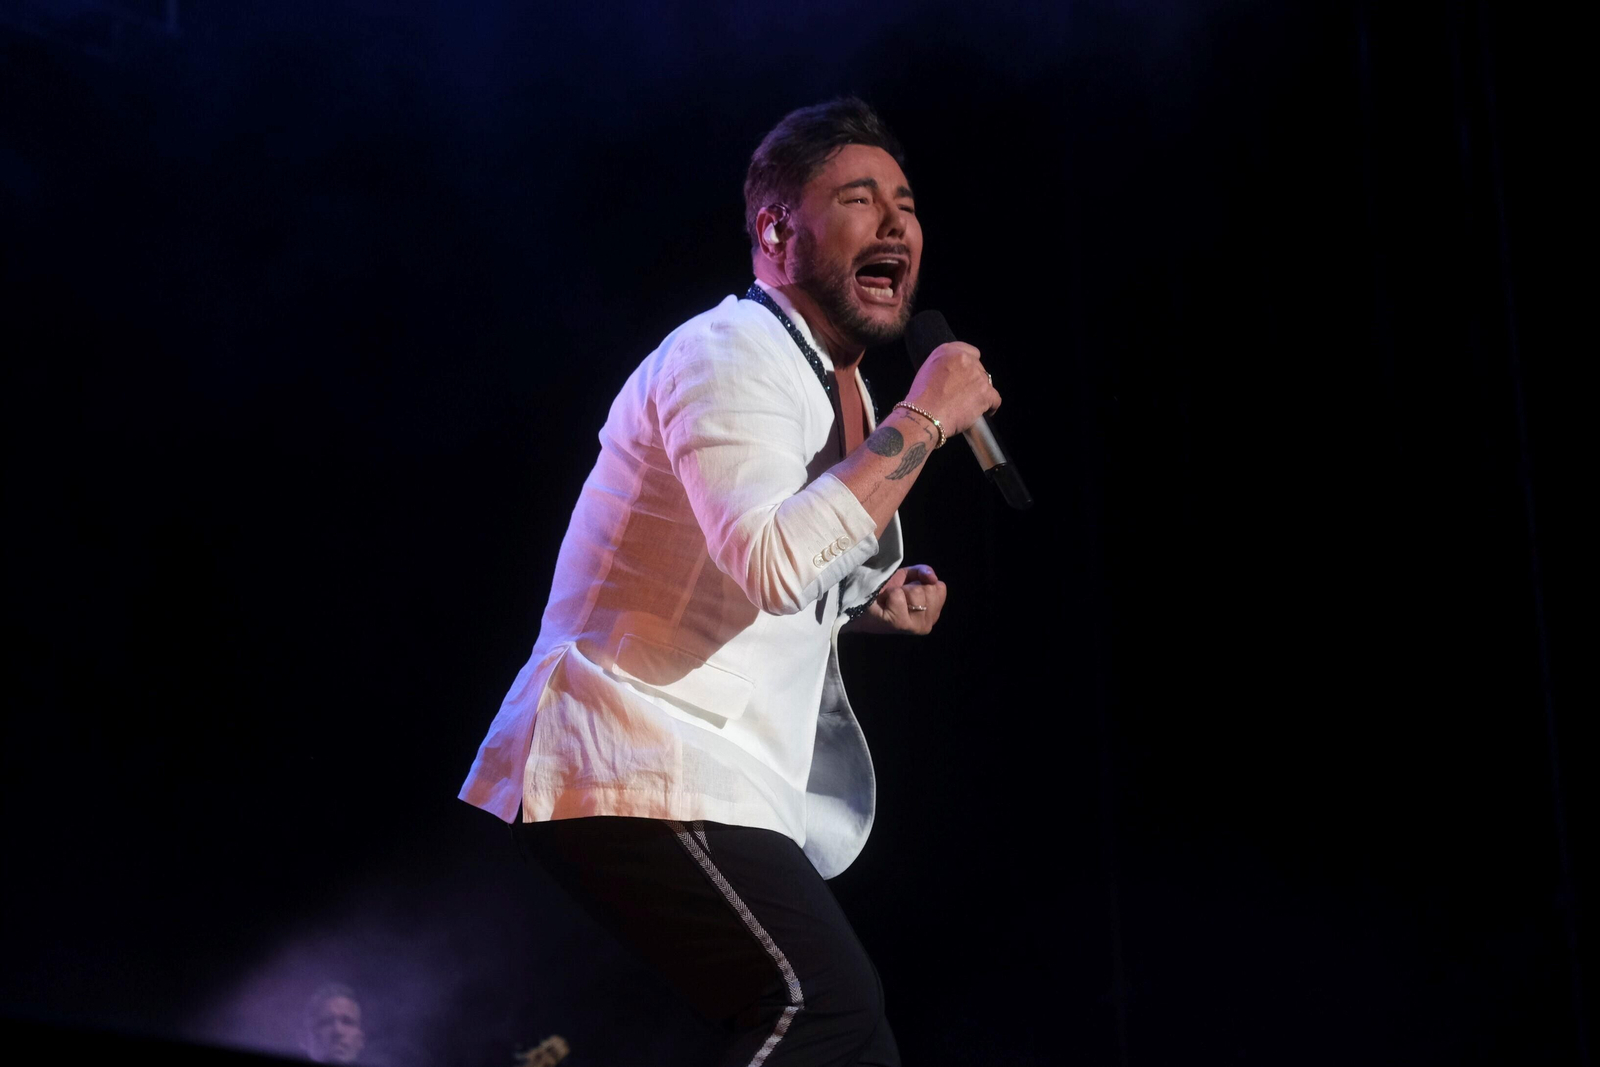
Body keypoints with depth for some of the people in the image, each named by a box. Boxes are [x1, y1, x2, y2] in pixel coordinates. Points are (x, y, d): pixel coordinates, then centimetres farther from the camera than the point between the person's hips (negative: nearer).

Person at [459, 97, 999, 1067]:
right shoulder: (731, 354, -11)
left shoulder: (839, 388, 20)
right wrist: (923, 421, -20)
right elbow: (774, 561, -29)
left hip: (705, 789, 11)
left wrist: (873, 606, 11)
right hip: (638, 779, -11)